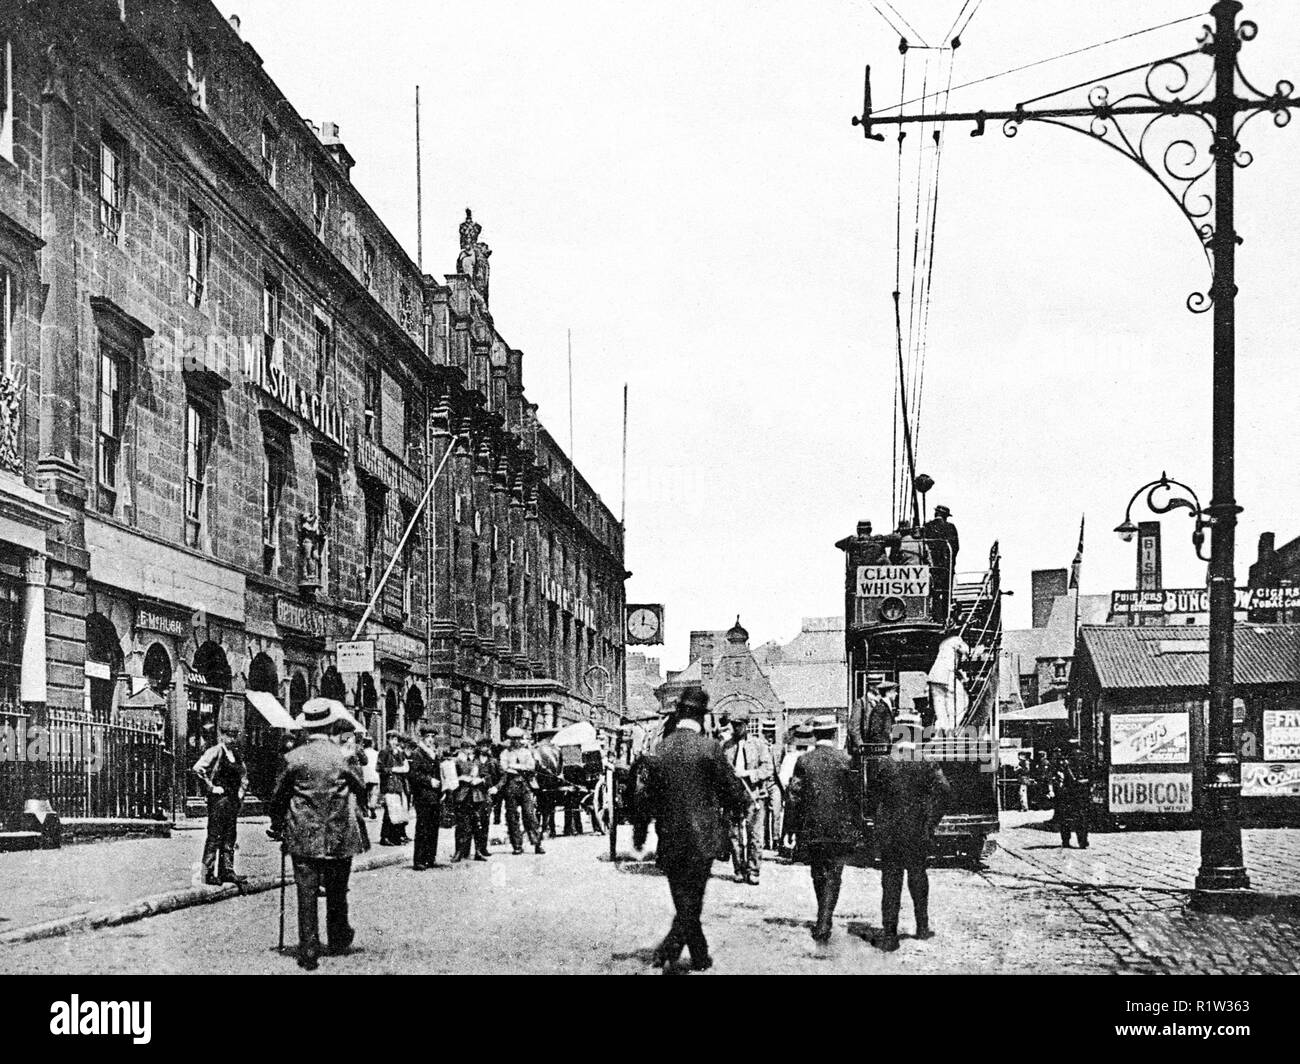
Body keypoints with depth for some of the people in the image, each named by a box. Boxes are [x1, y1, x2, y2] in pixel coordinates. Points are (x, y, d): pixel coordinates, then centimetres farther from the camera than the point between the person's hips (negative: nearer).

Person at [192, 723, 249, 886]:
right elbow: (198, 768, -20)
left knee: (229, 837, 8)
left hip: (233, 799, 7)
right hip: (218, 799, -7)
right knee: (214, 837, -6)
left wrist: (241, 790, 17)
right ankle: (208, 874, -3)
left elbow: (244, 773, 31)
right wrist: (211, 787, -16)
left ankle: (227, 871, 13)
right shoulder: (215, 752, -8)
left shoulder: (237, 754, 14)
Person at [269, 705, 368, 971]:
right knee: (337, 891, 18)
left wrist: (284, 821, 18)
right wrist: (352, 812, 25)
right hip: (340, 836, 1)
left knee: (306, 895, 1)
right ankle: (337, 939, 32)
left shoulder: (294, 758, -7)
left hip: (303, 838, -1)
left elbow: (278, 797, 0)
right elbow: (361, 789, 6)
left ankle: (308, 954, 0)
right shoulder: (343, 756, -6)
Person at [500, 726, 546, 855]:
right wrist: (522, 769, -11)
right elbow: (504, 768, -4)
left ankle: (537, 844, -7)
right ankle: (517, 846, 3)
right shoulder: (505, 753, 11)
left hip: (525, 786, 0)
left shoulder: (526, 752, 15)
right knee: (512, 817, -2)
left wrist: (514, 766, -7)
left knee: (530, 814, -7)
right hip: (510, 785, 0)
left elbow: (531, 766, 1)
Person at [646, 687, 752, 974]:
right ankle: (667, 951, -14)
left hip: (670, 838, 4)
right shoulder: (709, 748, -11)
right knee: (692, 900, 1)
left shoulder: (660, 751, -1)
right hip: (702, 837, -4)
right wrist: (744, 804, 18)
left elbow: (651, 798, 7)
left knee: (684, 901, 15)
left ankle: (700, 957, 25)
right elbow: (732, 788, -4)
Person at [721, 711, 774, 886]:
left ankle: (753, 871, 2)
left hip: (754, 794, -2)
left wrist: (746, 774, -15)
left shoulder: (758, 744, 4)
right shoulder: (727, 746, 12)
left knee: (754, 835, -3)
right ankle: (739, 870, 8)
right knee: (735, 834, 1)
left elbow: (767, 768, -4)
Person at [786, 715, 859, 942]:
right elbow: (856, 795, -3)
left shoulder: (803, 761, -3)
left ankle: (824, 919, 29)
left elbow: (794, 796, -2)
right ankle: (824, 923, -7)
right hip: (839, 829, -2)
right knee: (833, 876, 3)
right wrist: (856, 826, 7)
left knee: (818, 874, 17)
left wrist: (795, 825, 6)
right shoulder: (846, 760, -7)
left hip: (811, 828, 2)